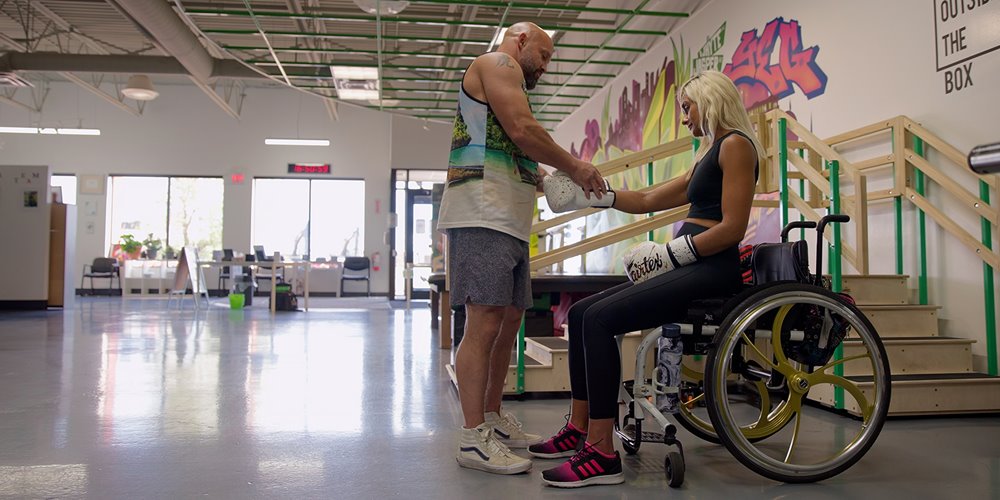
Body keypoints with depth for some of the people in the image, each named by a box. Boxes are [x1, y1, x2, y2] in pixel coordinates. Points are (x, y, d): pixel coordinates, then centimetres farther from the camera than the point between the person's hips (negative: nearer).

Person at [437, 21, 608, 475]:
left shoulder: (507, 80, 32)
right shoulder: (498, 63, 2)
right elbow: (522, 130, -13)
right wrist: (575, 167, -2)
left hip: (508, 221, 11)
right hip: (482, 216, -11)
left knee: (509, 320, 11)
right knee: (485, 323, -13)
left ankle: (493, 419, 20)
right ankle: (473, 438, -9)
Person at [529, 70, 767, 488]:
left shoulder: (736, 144, -4)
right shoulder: (708, 156, 25)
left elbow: (733, 227, -15)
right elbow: (647, 201, 25)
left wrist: (667, 253, -15)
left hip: (712, 270, -10)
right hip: (687, 267, 10)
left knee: (600, 319, -23)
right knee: (581, 313, 3)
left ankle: (602, 455, -21)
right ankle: (579, 429, 7)